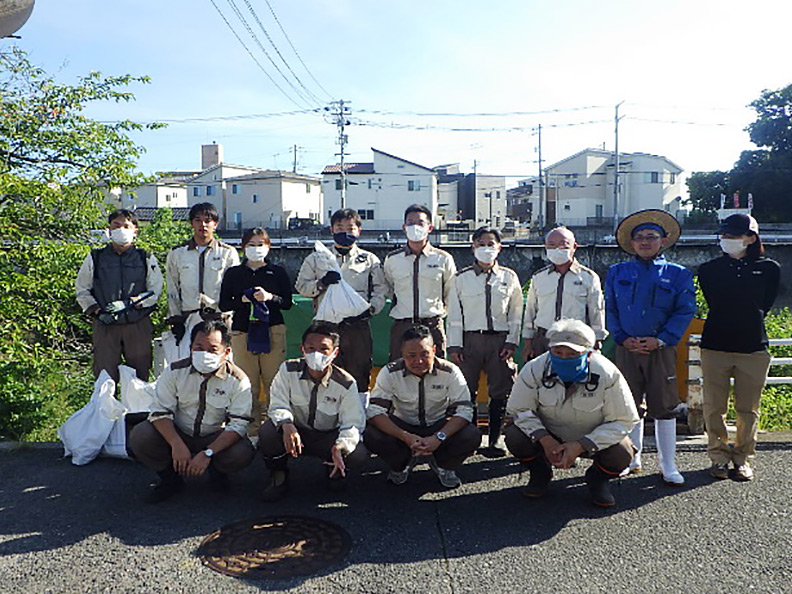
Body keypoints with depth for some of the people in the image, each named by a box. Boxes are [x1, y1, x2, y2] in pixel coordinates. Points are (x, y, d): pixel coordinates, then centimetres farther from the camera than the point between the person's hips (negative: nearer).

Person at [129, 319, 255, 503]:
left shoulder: (238, 380, -15)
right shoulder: (174, 372, -10)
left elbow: (239, 425, -18)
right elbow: (160, 412, -12)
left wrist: (207, 453, -32)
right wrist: (177, 445, -30)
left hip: (216, 440, -1)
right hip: (177, 435, 2)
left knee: (242, 453, -31)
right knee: (139, 436, -25)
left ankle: (217, 471, 7)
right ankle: (171, 478, 3)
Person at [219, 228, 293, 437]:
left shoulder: (277, 272, 11)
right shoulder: (233, 273, 12)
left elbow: (288, 302, 6)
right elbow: (223, 305, 8)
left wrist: (270, 297, -12)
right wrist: (243, 300, -8)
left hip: (273, 331, -1)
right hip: (242, 332, 1)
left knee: (274, 383, -6)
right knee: (248, 385, -2)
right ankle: (252, 427, 7)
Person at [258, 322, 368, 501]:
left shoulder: (346, 383, -18)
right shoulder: (288, 370, -15)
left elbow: (353, 424, -17)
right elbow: (279, 405, -15)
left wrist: (340, 447, -39)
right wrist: (287, 425, -40)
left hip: (328, 436, 0)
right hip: (295, 433, 1)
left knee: (359, 456, -28)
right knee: (267, 433, -33)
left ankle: (334, 469, 12)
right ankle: (279, 477, 0)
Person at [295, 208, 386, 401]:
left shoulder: (370, 260, 11)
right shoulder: (316, 258, 11)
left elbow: (380, 292, 9)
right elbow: (301, 286, 9)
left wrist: (370, 309, -9)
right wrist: (321, 284, -9)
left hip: (358, 327, 0)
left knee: (360, 375, 3)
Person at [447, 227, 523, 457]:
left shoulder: (509, 277, 8)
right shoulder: (461, 278, 4)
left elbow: (516, 314, 8)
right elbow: (454, 314, 3)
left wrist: (511, 342, 0)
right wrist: (454, 345, -3)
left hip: (500, 339, 1)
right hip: (470, 339, -1)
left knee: (499, 391, 3)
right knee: (467, 391, 1)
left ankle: (493, 441, 13)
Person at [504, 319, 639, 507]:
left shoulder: (608, 375, -24)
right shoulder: (534, 370, -21)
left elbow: (622, 421, -18)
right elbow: (519, 409, -12)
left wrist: (580, 446, -30)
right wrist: (544, 439, -30)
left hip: (592, 439, 0)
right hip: (548, 435, 1)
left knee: (622, 454, -29)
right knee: (514, 437, -27)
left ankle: (597, 478, 8)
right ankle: (540, 473, 7)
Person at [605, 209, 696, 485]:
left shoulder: (678, 274, 4)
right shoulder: (618, 273, 8)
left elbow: (685, 311, -2)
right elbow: (610, 309, 7)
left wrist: (660, 340, -12)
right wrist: (622, 338, -6)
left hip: (661, 349, -2)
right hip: (627, 348, 2)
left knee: (663, 407, 2)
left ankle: (668, 465, 13)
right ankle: (632, 459, 21)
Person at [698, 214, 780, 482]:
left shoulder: (769, 268, 5)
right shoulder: (709, 270, 6)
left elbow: (764, 305, 10)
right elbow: (714, 304, 11)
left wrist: (748, 326, 9)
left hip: (753, 349, 0)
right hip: (715, 347, 0)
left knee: (748, 409, 6)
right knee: (714, 408, 2)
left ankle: (743, 459, 21)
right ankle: (719, 457, 17)